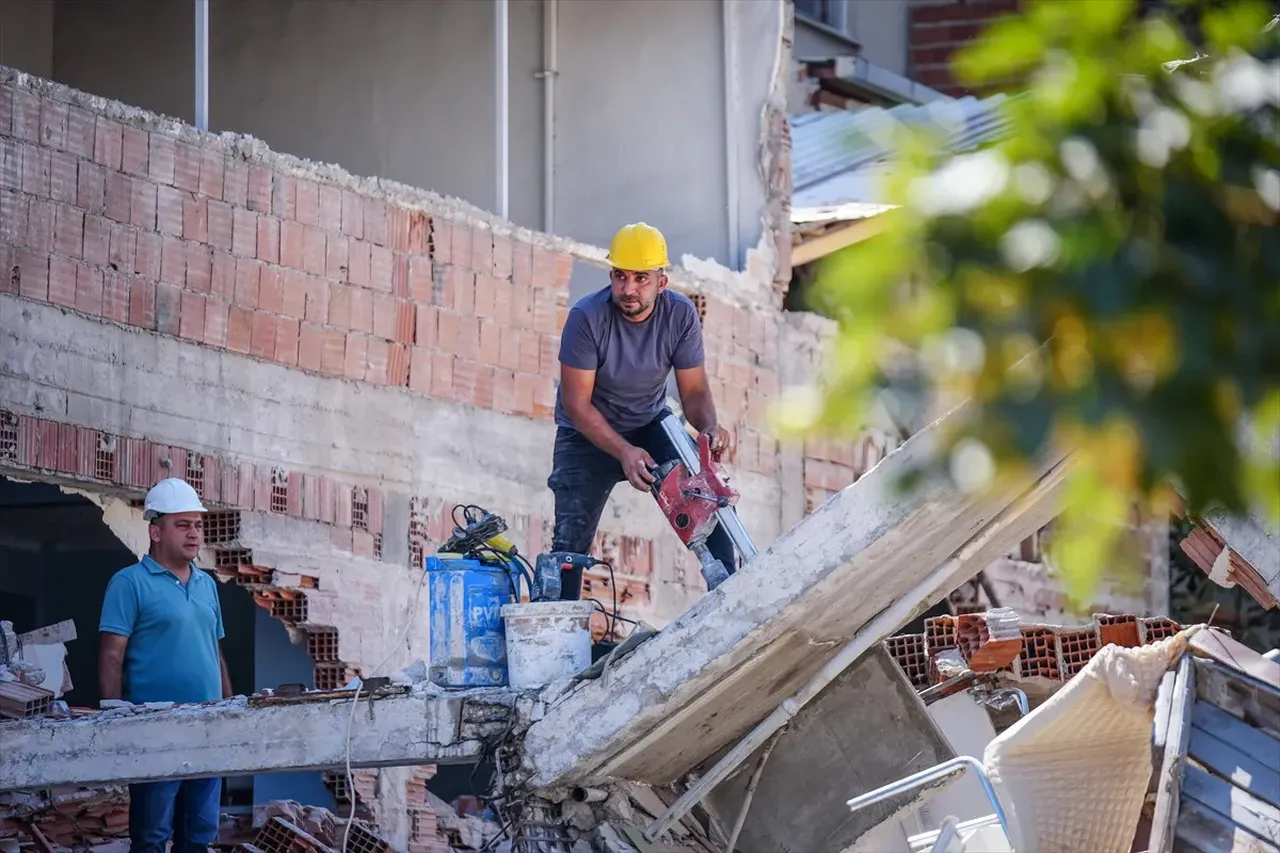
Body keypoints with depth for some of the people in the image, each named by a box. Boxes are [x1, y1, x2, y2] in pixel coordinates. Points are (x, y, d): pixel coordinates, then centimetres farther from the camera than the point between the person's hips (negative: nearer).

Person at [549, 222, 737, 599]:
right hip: (589, 435, -3)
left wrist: (709, 427, -32)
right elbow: (576, 404, -23)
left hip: (651, 426, 3)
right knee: (571, 540, -11)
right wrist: (624, 452, -34)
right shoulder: (587, 317, -26)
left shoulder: (681, 314, -15)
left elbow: (694, 391, -9)